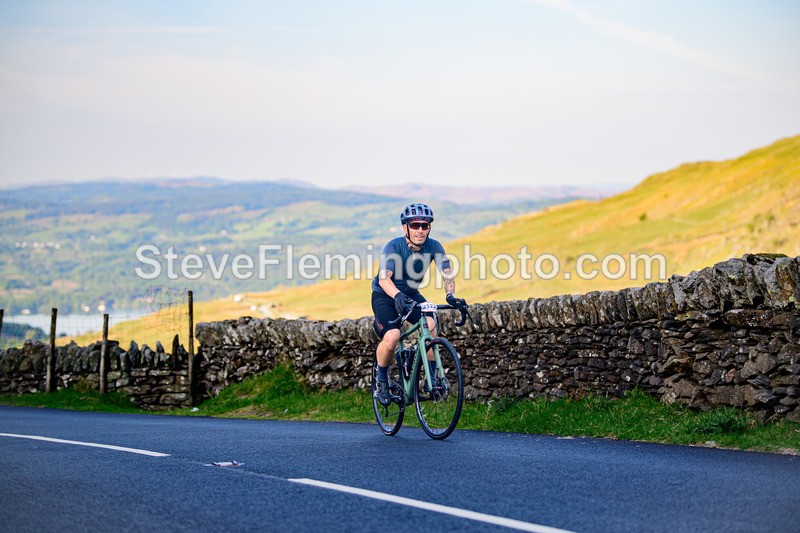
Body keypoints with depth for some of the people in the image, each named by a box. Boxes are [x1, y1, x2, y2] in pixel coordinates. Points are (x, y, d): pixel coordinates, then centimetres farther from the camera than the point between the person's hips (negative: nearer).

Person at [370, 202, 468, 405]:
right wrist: (397, 296, -59)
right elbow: (384, 278, -39)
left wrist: (450, 295, -45)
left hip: (411, 294, 3)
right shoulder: (394, 247, -26)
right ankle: (381, 381, -3)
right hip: (385, 296, -3)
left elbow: (447, 272, -24)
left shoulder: (433, 246, -15)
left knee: (430, 324, -25)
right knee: (392, 336, -27)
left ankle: (432, 377, -11)